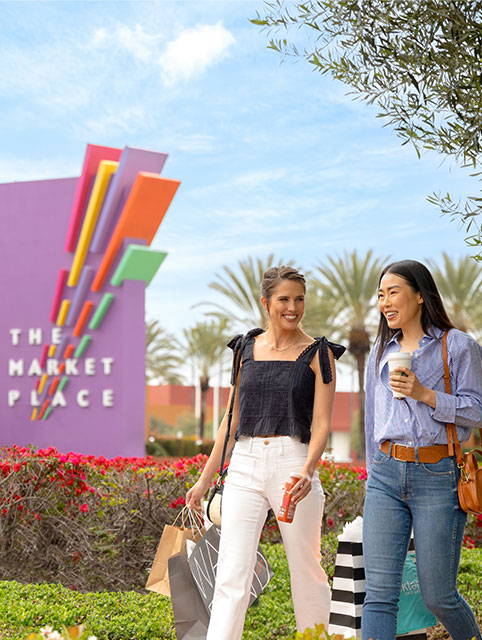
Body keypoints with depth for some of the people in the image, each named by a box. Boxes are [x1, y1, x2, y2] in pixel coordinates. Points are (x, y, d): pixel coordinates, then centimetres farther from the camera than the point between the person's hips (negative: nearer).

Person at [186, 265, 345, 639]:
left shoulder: (318, 354, 2)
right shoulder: (246, 349, 12)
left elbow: (322, 424, -4)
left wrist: (307, 471, -23)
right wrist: (206, 479, 14)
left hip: (293, 463, -2)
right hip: (244, 467, 3)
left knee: (306, 572, 7)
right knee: (231, 576, -6)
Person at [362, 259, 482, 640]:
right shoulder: (381, 352, 16)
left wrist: (424, 394, -14)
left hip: (438, 476, -4)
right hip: (386, 475, 4)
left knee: (437, 595, 4)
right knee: (380, 592, -5)